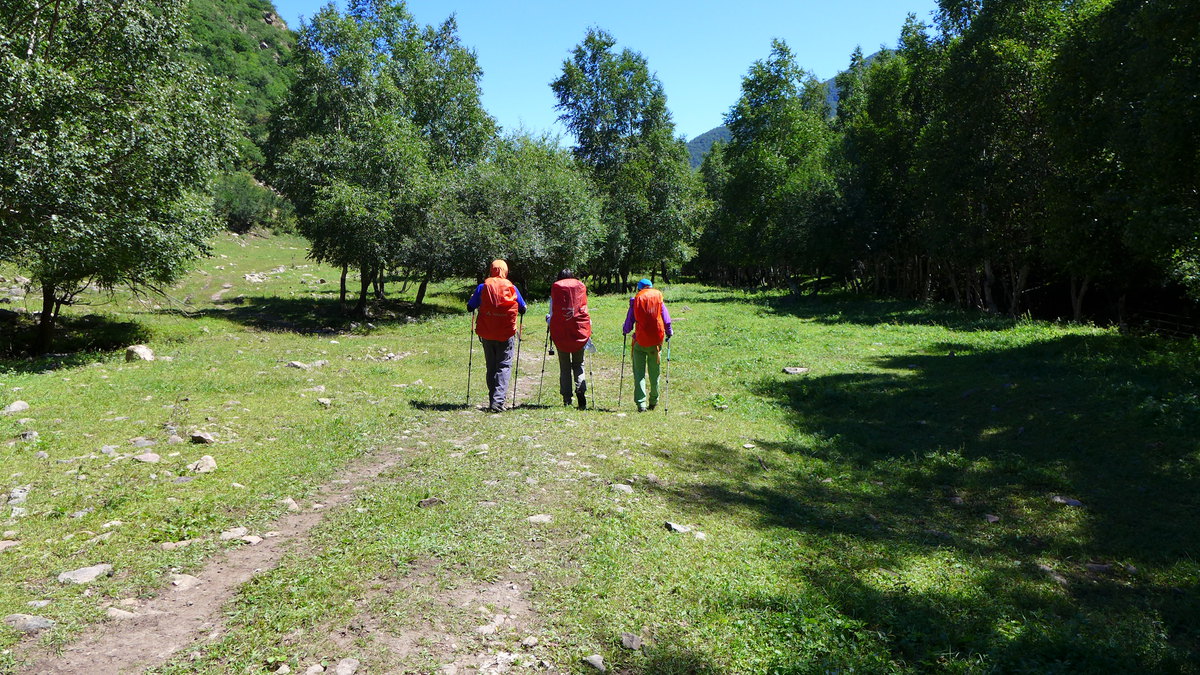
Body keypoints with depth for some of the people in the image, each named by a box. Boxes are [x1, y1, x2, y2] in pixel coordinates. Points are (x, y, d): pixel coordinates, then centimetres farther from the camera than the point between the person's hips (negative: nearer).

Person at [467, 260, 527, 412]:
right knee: (504, 366, 1)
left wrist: (473, 297, 23)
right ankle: (498, 400, -14)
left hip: (486, 334, 1)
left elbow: (470, 307, 2)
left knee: (491, 366, 13)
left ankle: (493, 399, 15)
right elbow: (522, 309, 8)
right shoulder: (512, 288, -1)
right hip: (506, 334, -1)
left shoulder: (482, 287, -2)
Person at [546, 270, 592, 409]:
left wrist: (548, 321, 24)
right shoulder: (581, 286, 9)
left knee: (564, 366, 5)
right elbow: (584, 309, 8)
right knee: (578, 364, 9)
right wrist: (588, 326, 17)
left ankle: (567, 397, 0)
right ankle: (581, 390, -15)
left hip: (560, 331, -1)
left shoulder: (555, 287, 5)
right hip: (579, 330, 1)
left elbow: (552, 312, 6)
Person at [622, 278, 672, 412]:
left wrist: (626, 331, 25)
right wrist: (669, 333, 20)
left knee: (639, 373, 1)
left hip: (640, 341, -1)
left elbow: (629, 320, 6)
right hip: (656, 341, 2)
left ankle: (641, 403, -9)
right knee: (654, 373, 14)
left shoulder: (635, 300, 1)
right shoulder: (658, 299, 4)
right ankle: (653, 402, 26)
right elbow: (666, 320, 5)